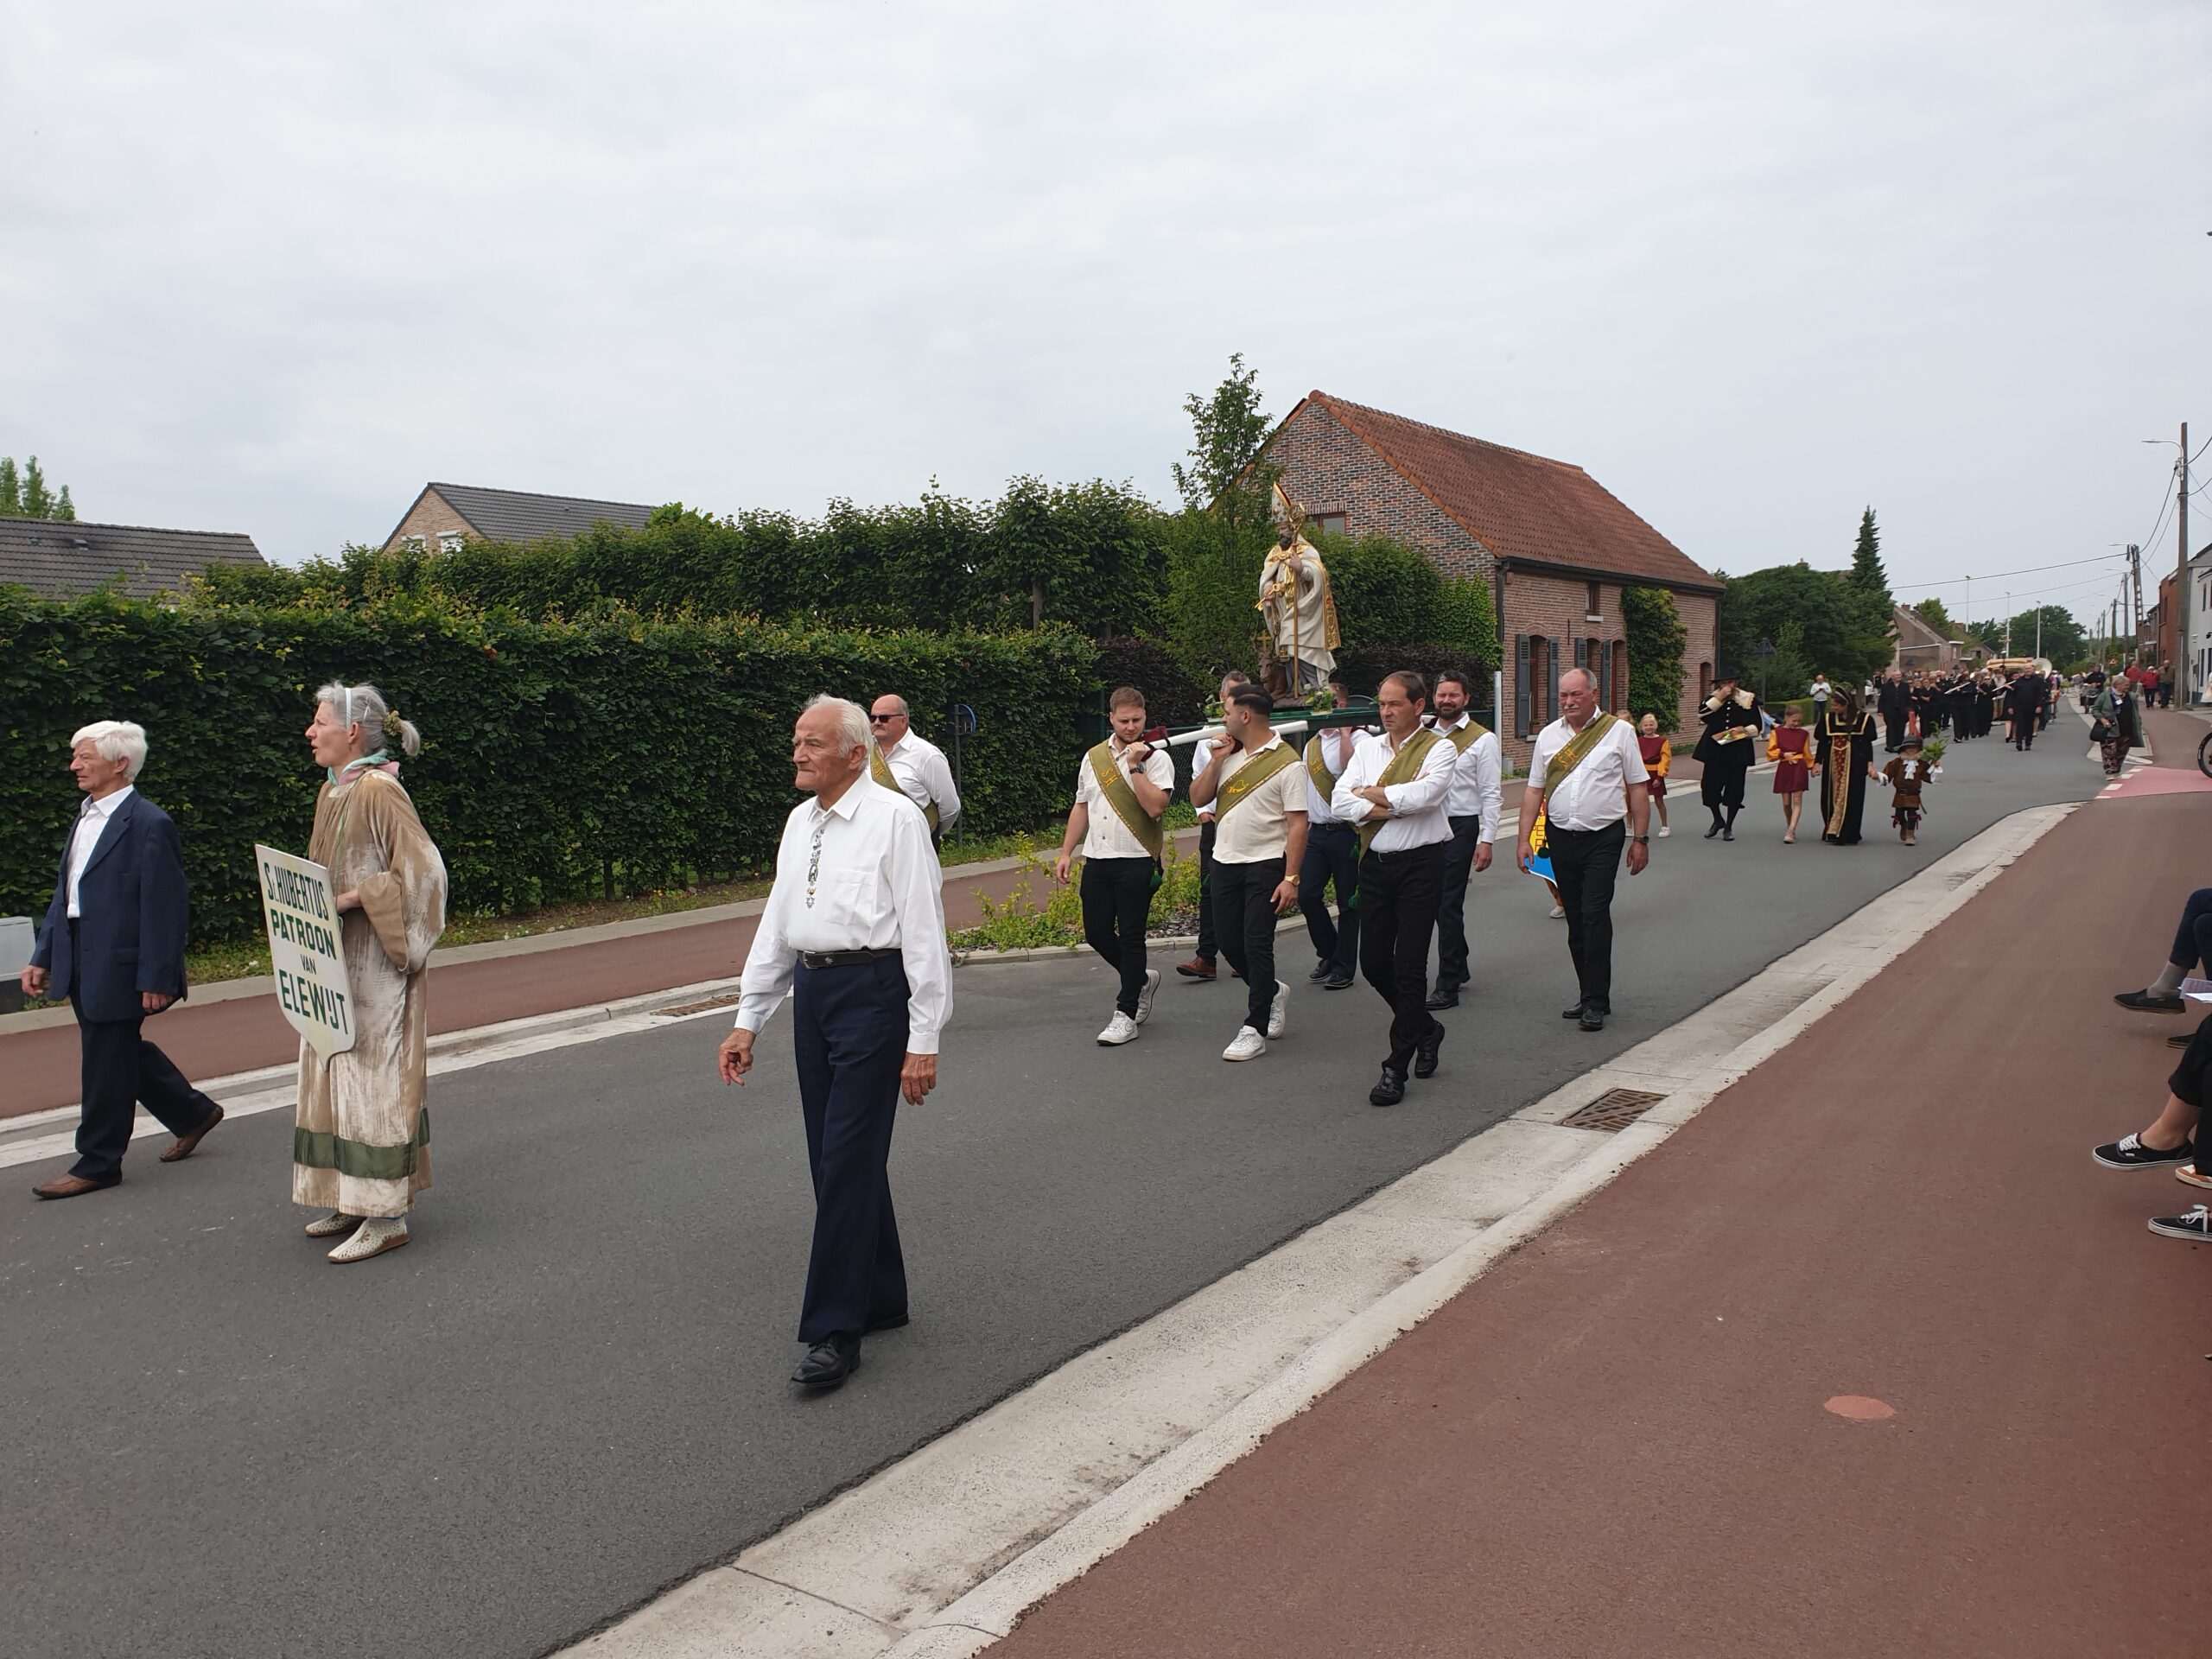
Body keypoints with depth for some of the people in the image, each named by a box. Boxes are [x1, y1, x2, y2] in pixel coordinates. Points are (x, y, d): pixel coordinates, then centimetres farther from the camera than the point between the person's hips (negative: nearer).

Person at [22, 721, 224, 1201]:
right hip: (83, 965, 9)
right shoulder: (86, 818, 12)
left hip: (118, 968, -9)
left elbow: (165, 907, -17)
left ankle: (98, 1163, 14)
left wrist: (156, 978, -18)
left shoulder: (148, 824, -16)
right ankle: (192, 1113, 34)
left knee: (106, 1064, 2)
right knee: (124, 1053, 17)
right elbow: (64, 893, 17)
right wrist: (43, 957, 13)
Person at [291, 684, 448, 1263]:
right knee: (340, 1079, 14)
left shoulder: (379, 791, -15)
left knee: (374, 1078, -5)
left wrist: (357, 896, -22)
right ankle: (356, 1201, 24)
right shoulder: (331, 791, 13)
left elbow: (423, 871, -21)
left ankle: (387, 1214, 3)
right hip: (337, 963, 10)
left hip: (374, 966, -9)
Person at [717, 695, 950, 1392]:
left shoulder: (894, 819, -8)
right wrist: (747, 1020, 14)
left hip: (872, 990, -7)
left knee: (849, 1159, -7)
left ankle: (835, 1331, 2)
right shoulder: (799, 823, 14)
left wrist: (923, 1040, -15)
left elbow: (923, 930, -11)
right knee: (833, 1158, 12)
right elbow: (776, 923, 17)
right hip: (810, 992, 8)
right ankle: (881, 1300, 27)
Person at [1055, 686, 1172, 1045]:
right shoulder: (1093, 758, 12)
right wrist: (1066, 852, 14)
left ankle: (1126, 1013, 9)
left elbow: (1155, 806, -19)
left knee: (1131, 936, -1)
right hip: (1097, 859, 6)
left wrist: (1135, 766, -19)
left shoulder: (1156, 758, -5)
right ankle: (1142, 980, 33)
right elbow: (1081, 808, 18)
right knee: (1096, 932, 9)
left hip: (1136, 861, -6)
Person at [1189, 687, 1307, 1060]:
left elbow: (1297, 824, -13)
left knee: (1256, 945, -5)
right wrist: (1217, 761, -5)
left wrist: (1291, 878, -18)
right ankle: (1272, 992, 36)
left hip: (1265, 864, -7)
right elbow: (1198, 796, 8)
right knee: (1229, 942, 11)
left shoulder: (1286, 763, -11)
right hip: (1225, 862, 7)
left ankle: (1255, 1029, 3)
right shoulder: (1228, 754, 9)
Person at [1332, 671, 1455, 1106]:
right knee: (1373, 961, 9)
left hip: (1420, 863, -5)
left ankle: (1395, 1069, 5)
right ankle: (1425, 1028, 35)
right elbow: (1340, 801, -2)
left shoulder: (1439, 749, -4)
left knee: (1409, 967, -3)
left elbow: (1423, 794, -23)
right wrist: (1392, 809, -15)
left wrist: (1371, 794, -9)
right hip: (1375, 862, 6)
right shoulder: (1367, 748, 10)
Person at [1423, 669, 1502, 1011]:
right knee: (1436, 903, 13)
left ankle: (1448, 987, 0)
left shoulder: (1482, 739, -3)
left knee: (1449, 906, -6)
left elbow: (1491, 795, -5)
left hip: (1460, 827, -5)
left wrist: (1486, 841, -12)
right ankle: (1459, 968, 32)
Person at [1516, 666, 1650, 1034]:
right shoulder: (1548, 735, 9)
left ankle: (1595, 1002, -7)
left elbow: (1637, 788, 2)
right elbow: (1534, 790, 10)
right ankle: (1589, 994, 20)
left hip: (1603, 838, -4)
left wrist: (1640, 839, -1)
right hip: (1561, 837, 4)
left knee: (1595, 915, -12)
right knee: (1575, 919, 9)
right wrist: (1524, 838, 4)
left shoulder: (1618, 732, 0)